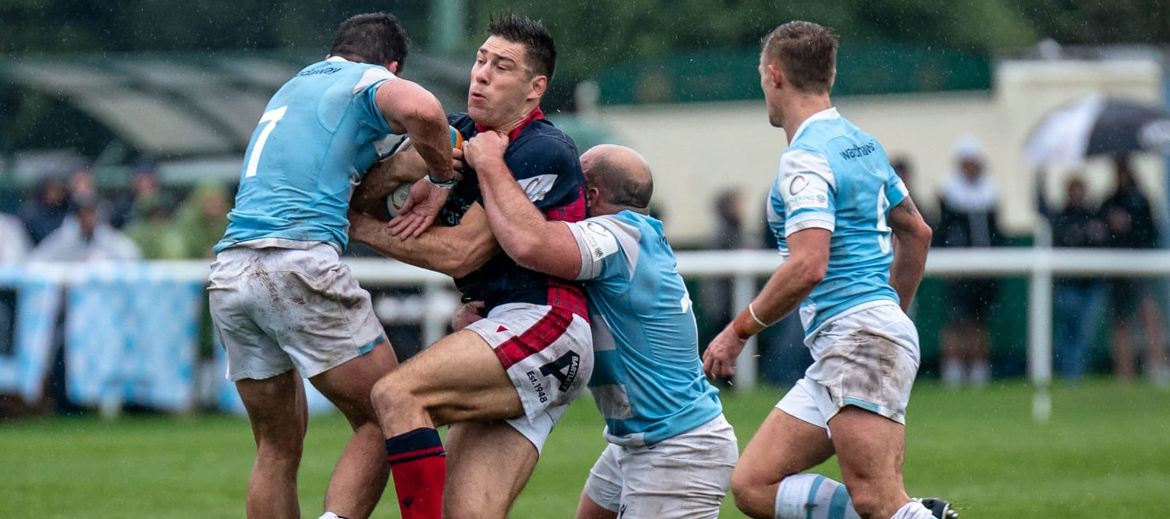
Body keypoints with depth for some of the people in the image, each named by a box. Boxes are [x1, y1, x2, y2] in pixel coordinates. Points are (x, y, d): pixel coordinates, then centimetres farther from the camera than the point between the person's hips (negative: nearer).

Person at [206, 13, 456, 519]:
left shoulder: (292, 87, 30)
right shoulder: (372, 81, 6)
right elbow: (421, 110, -17)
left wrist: (420, 191, 23)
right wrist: (444, 177, 0)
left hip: (227, 272, 7)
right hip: (299, 261, -7)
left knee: (277, 450, 14)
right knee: (383, 421, 0)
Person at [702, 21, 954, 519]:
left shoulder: (805, 158, -10)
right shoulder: (862, 143, 20)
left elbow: (808, 267, -21)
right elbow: (916, 233, 30)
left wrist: (738, 331, -10)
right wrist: (895, 312, 40)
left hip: (861, 336, -10)